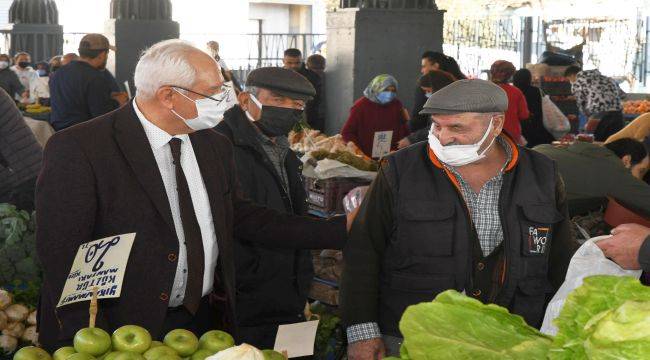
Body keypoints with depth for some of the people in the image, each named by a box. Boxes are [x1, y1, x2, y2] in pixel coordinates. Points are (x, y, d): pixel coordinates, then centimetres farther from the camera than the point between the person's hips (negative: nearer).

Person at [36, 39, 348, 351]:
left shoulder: (215, 146, 5)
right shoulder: (76, 150, -16)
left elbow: (240, 218, 11)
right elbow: (62, 260, -17)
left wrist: (341, 229, 7)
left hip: (206, 323, 6)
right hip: (124, 333, -6)